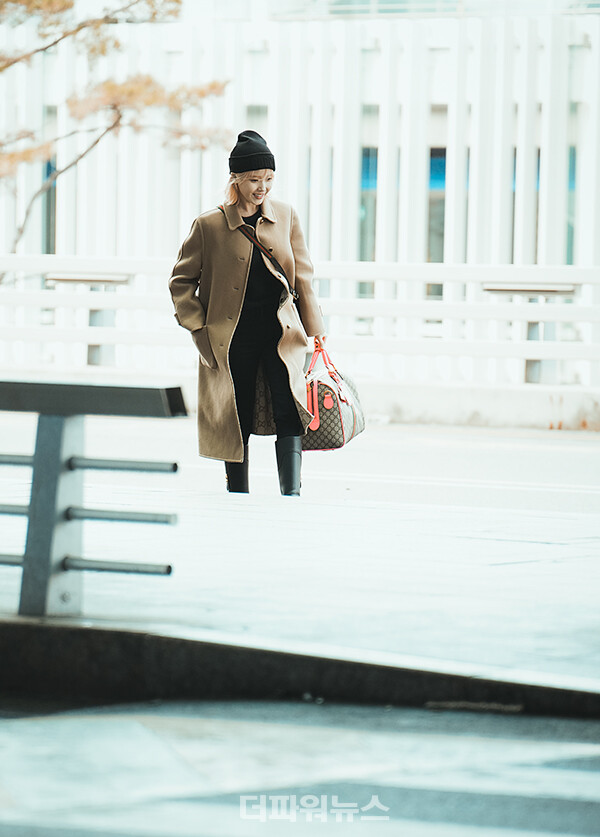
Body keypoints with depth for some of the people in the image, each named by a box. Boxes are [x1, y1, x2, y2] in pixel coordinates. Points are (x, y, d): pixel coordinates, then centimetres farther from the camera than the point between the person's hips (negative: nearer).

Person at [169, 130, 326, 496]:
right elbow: (182, 280, 6)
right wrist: (199, 328, -1)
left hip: (281, 332, 1)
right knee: (237, 423, 4)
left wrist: (314, 327, 7)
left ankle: (291, 493, -16)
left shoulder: (286, 216, 4)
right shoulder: (209, 225, -3)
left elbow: (303, 277, 10)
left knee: (290, 412, -15)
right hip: (232, 338, -1)